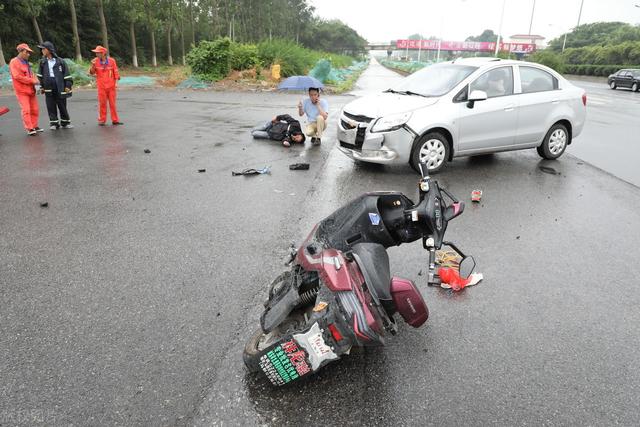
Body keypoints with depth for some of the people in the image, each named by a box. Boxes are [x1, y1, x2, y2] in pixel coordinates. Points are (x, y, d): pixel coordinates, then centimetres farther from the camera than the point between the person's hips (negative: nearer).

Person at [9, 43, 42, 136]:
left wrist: (35, 79, -2)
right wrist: (32, 80, -15)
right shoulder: (14, 62, -7)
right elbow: (17, 76, -15)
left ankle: (34, 126, 19)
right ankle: (29, 128, -9)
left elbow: (31, 74, 21)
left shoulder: (26, 62, 18)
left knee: (35, 109, 9)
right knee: (26, 110, -10)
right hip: (21, 90, -7)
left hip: (31, 90, 8)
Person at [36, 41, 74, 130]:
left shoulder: (60, 61, -1)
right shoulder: (42, 62, 8)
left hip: (60, 88, -3)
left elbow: (66, 74, 0)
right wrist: (41, 86, 10)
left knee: (62, 106, 5)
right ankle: (54, 123, 11)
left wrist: (68, 85, -5)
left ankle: (65, 122, 17)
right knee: (51, 107, 3)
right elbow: (40, 75, 15)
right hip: (48, 88, 3)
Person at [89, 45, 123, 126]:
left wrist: (117, 82, 0)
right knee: (102, 103, 6)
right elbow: (92, 73, -1)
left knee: (112, 103, 5)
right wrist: (93, 66, -18)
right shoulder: (95, 61, -1)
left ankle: (115, 120, 11)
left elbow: (115, 72, 3)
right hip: (101, 86, 1)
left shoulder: (111, 61, -4)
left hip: (111, 86, -1)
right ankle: (102, 120, 14)